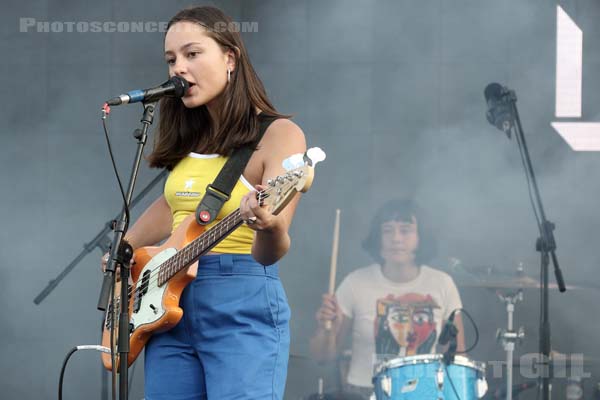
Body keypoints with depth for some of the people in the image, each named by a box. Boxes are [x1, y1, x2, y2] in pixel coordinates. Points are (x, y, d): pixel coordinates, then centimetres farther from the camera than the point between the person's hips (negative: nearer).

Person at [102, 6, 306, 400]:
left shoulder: (278, 135, -8)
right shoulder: (189, 138, 12)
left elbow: (269, 252, -18)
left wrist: (268, 228, -39)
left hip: (242, 308, -7)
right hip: (170, 309, 7)